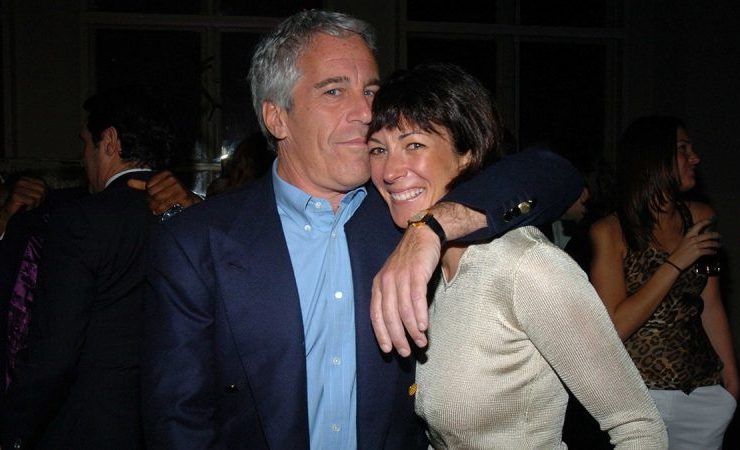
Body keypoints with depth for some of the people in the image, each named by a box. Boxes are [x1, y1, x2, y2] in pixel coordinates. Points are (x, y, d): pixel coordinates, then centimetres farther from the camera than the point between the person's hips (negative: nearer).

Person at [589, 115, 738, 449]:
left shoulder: (700, 218, 3)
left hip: (706, 393, 4)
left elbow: (710, 306, 7)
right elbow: (615, 328, -17)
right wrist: (676, 263, -18)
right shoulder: (610, 233, -10)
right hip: (641, 395, -4)